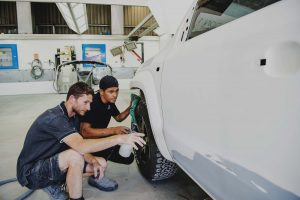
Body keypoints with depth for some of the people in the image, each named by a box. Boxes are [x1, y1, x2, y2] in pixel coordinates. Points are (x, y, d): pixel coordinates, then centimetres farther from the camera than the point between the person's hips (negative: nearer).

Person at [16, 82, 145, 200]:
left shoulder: (73, 117, 2)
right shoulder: (54, 118, -28)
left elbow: (80, 146, 4)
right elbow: (81, 146, -42)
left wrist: (93, 161, -15)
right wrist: (119, 138, -42)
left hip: (52, 163, 9)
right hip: (31, 172, -9)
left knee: (101, 163, -1)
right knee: (75, 155, -36)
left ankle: (52, 184, 9)